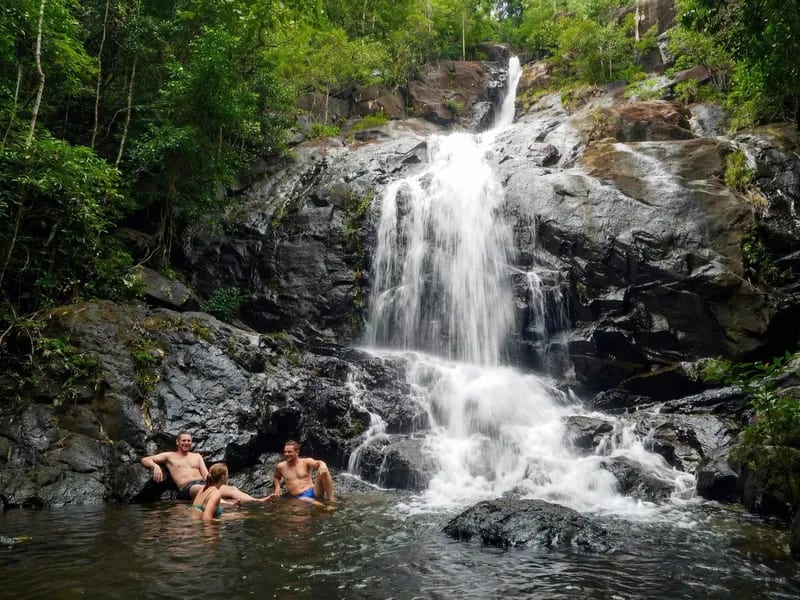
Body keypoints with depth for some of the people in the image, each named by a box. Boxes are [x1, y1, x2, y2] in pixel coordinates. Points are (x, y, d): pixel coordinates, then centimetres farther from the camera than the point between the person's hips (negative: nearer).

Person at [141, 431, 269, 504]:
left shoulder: (197, 456, 26)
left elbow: (207, 476, 16)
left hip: (203, 484, 4)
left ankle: (257, 501, -51)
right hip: (187, 488, -4)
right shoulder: (169, 456, 17)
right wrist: (155, 466, -13)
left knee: (231, 488, -28)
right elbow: (145, 460, 11)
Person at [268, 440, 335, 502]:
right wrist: (277, 487, 12)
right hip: (299, 497, -2)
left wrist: (322, 465, -39)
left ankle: (331, 499, -21)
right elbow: (277, 477, 32)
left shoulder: (306, 462, 4)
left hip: (314, 492, 2)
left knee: (323, 470, -26)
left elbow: (318, 463, -15)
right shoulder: (281, 466, 10)